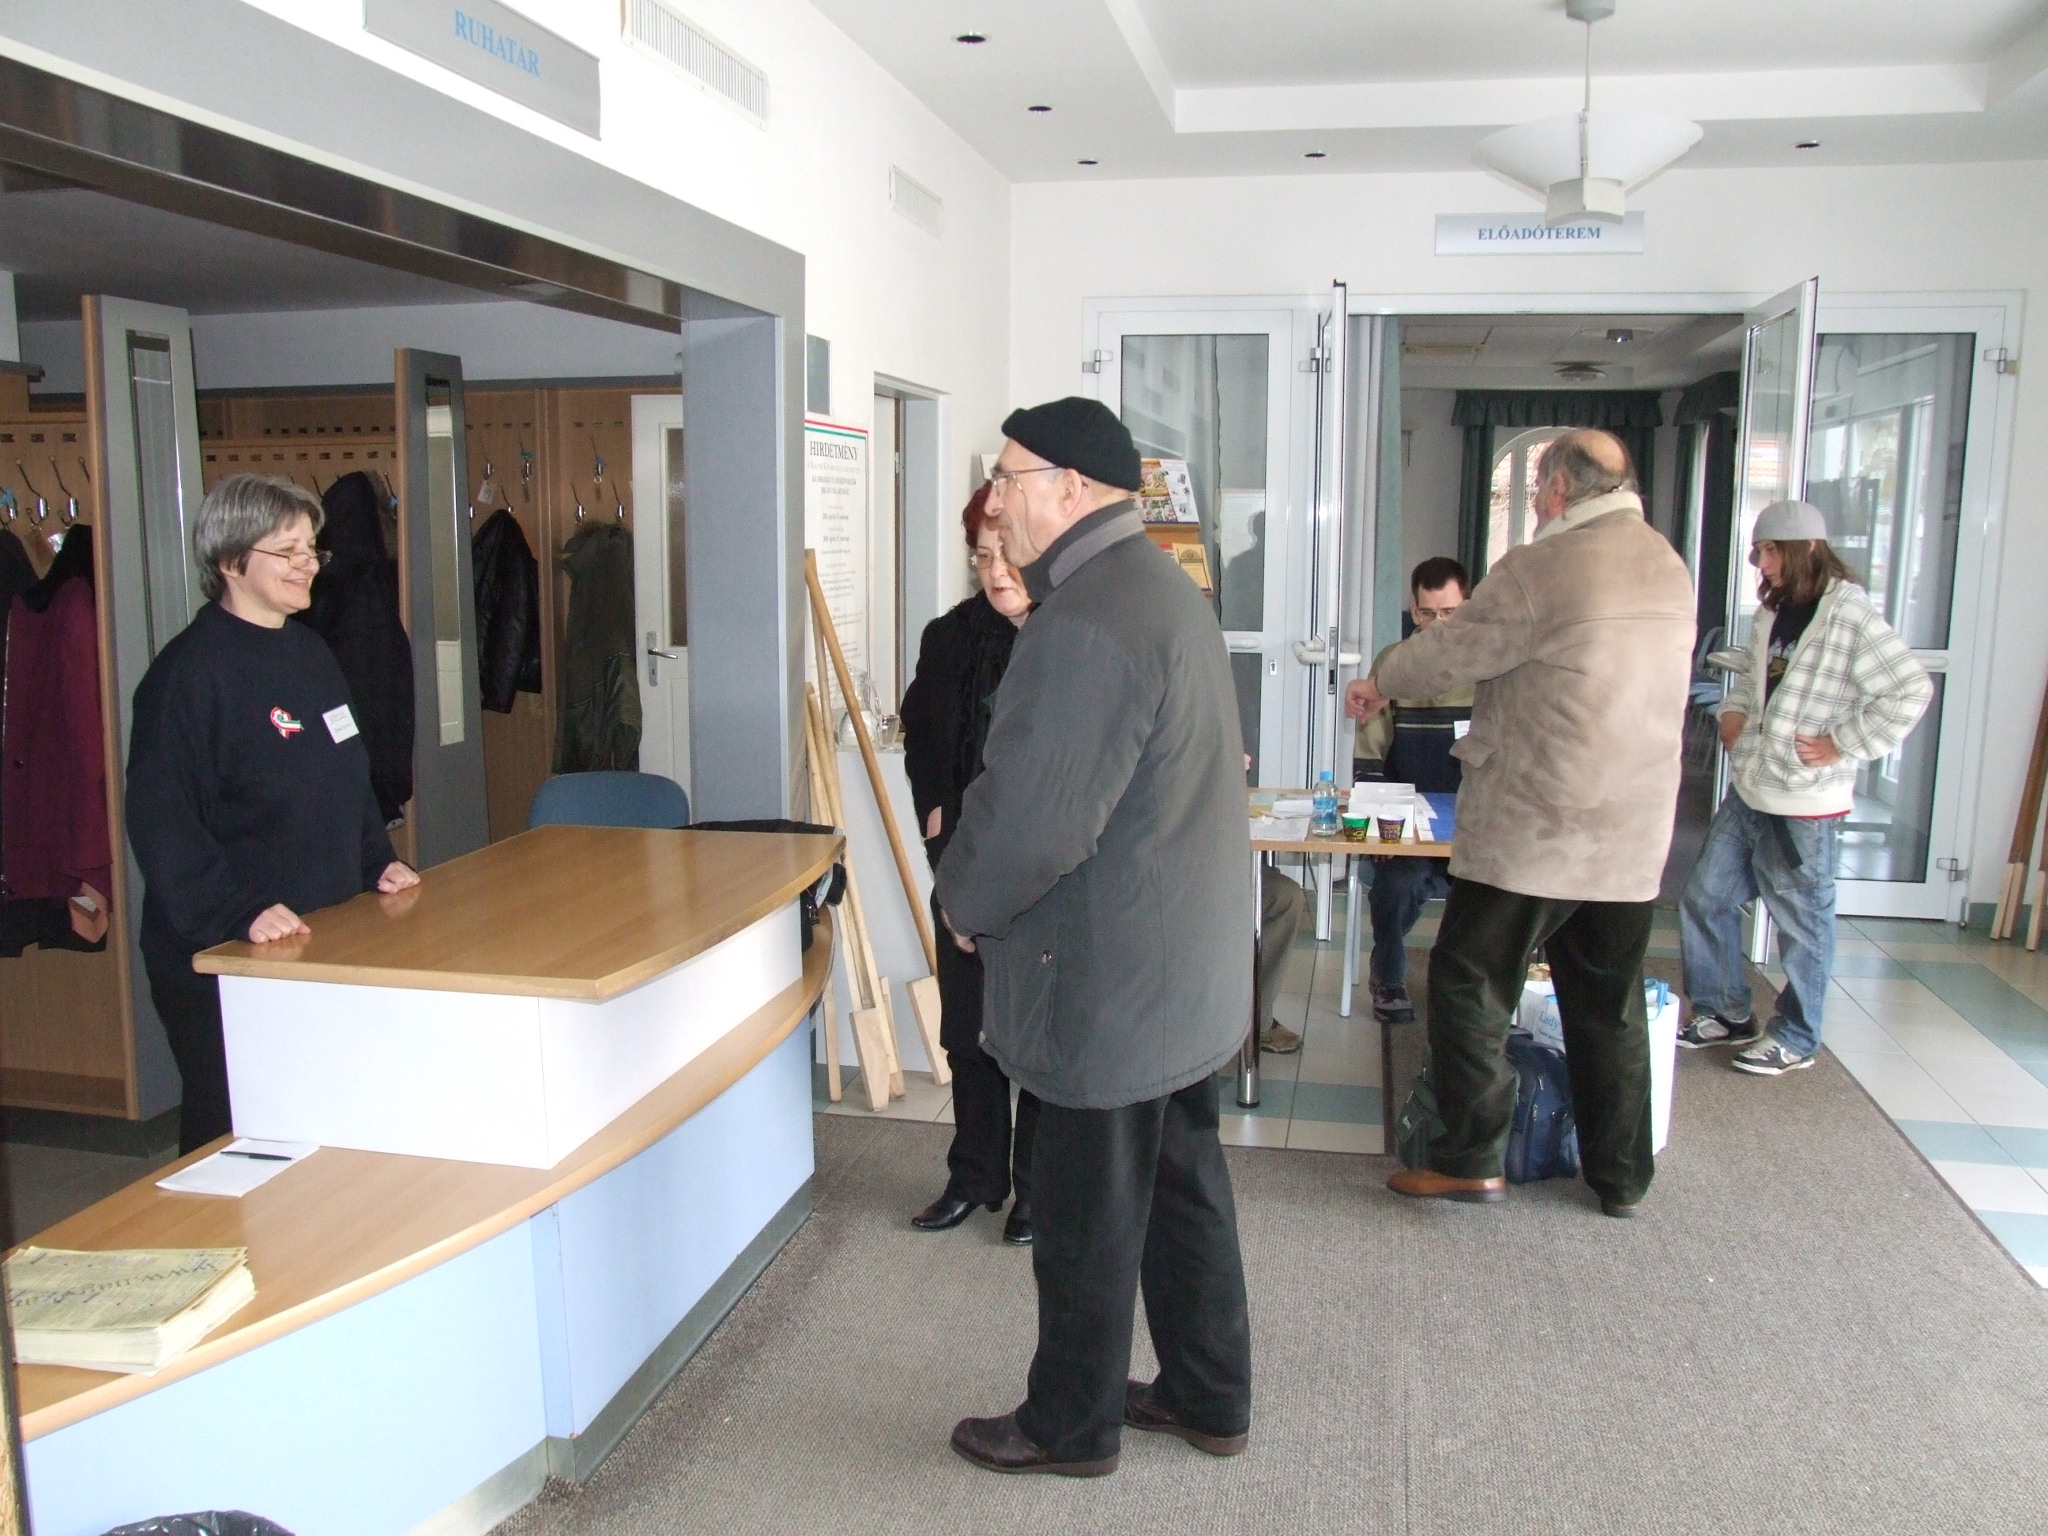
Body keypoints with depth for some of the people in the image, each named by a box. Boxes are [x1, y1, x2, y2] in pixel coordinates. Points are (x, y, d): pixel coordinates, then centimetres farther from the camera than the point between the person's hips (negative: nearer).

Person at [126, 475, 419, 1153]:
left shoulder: (310, 650, 10)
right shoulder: (192, 669, -15)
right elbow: (161, 821, -20)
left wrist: (376, 863, 10)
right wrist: (237, 915, -26)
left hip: (328, 939, 8)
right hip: (224, 960, -7)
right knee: (232, 1135, 6)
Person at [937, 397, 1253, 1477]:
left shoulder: (1083, 624, -25)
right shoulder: (1164, 588, 10)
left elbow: (1032, 818, -28)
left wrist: (966, 901, -7)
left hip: (1109, 983, -10)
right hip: (1186, 968, 10)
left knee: (1088, 1219, 8)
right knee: (1183, 1185, 21)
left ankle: (1070, 1426, 28)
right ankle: (1210, 1398, 37)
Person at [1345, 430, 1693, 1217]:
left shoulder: (1541, 568, -14)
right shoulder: (1671, 569, 9)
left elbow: (1451, 649, -8)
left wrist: (1379, 680, 11)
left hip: (1532, 827, -7)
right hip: (1634, 833, 7)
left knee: (1469, 985, 5)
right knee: (1610, 1006, 16)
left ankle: (1471, 1159, 8)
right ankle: (1621, 1175, 24)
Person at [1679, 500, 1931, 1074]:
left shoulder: (1850, 615, -16)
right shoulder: (1773, 613, 10)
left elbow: (1911, 690, -21)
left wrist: (1842, 745, -18)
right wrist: (1733, 710, 8)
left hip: (1804, 803, -8)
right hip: (1748, 791, 9)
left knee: (1801, 922, 6)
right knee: (1704, 899, 13)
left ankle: (1795, 1038, 22)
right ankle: (1727, 1013, 29)